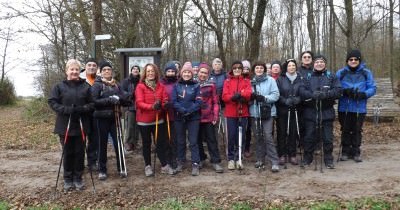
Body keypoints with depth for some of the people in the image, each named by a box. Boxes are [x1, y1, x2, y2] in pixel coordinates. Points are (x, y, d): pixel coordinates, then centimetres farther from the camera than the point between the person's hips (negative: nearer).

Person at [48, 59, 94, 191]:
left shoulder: (86, 86, 2)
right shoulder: (59, 86, 0)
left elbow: (92, 104, 2)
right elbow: (52, 102, -4)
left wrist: (82, 108, -18)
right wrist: (65, 110, -19)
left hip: (81, 125, 1)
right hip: (65, 125, -1)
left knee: (79, 152, 8)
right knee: (67, 153, 8)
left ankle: (78, 178, 22)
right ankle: (68, 179, 22)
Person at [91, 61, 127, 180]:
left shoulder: (116, 84, 11)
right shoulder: (97, 85, -3)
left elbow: (124, 99, 5)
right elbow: (94, 101, -13)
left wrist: (117, 98, -16)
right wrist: (109, 100, -22)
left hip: (115, 117, 3)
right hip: (102, 118, -3)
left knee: (118, 143, 2)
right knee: (102, 144, 5)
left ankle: (121, 168, 15)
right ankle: (102, 170, 17)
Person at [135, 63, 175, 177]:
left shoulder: (160, 86, 5)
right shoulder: (140, 86, -7)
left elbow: (165, 101, 3)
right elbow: (139, 103, -17)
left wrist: (161, 105, -21)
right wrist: (151, 106, -32)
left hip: (158, 119, 3)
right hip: (144, 120, -2)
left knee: (161, 142, 5)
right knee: (146, 143, 10)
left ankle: (165, 166, 14)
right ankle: (148, 166, 22)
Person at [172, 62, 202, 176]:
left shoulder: (196, 86, 0)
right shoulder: (176, 86, 4)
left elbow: (198, 102, -7)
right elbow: (173, 101, -3)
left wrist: (189, 111, -19)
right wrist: (182, 110, -18)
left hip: (193, 117, -2)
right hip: (179, 117, 2)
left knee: (193, 141, -1)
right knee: (180, 141, 13)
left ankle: (195, 164, 4)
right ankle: (180, 162, 27)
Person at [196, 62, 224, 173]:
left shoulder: (211, 85, -1)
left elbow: (215, 102, -1)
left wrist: (215, 116, -6)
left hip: (208, 117, -2)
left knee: (211, 140, 3)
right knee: (198, 140, 13)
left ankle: (216, 161, 9)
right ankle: (200, 159, 27)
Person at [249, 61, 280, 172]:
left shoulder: (270, 80, 1)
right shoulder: (251, 81, 9)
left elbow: (276, 95, -4)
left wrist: (264, 98, -17)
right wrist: (251, 96, -10)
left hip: (267, 112, -3)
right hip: (254, 112, 3)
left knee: (268, 136, -10)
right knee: (258, 136, 9)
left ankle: (274, 162, -4)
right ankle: (260, 159, 22)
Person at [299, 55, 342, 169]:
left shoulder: (331, 76, 6)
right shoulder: (307, 77, 7)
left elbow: (338, 90, -5)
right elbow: (301, 91, -6)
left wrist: (326, 94, -22)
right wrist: (312, 95, -24)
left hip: (327, 112, 0)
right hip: (310, 112, 1)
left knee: (327, 137, 5)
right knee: (309, 136, 8)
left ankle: (328, 160, 19)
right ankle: (307, 158, 22)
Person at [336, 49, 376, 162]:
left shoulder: (366, 73, 1)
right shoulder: (341, 73, 1)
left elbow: (372, 88, 0)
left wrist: (362, 94, -19)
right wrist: (345, 91, -19)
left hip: (359, 108, 0)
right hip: (344, 108, 0)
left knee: (357, 130, 8)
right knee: (345, 130, 9)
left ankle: (356, 152, 21)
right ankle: (345, 152, 21)